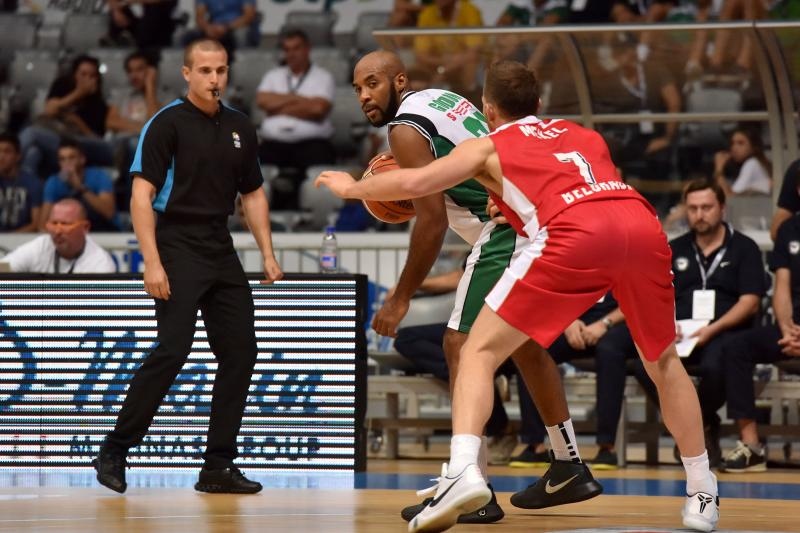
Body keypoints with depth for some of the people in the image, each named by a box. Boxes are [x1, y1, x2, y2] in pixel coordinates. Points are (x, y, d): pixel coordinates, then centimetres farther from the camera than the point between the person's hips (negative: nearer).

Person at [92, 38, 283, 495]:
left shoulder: (240, 128, 12)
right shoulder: (167, 124, -7)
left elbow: (253, 194, 20)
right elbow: (142, 195, -11)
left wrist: (268, 255, 12)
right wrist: (152, 262, -19)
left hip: (222, 254, 7)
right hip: (177, 248, -7)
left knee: (241, 351, 2)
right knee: (173, 350, -15)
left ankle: (219, 466, 8)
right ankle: (114, 452, -5)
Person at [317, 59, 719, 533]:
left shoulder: (489, 147, 24)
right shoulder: (583, 135, 36)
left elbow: (415, 183, 14)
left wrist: (352, 188, 32)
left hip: (576, 236, -4)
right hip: (643, 224, 4)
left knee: (480, 352, 5)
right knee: (664, 361, 26)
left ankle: (463, 472, -17)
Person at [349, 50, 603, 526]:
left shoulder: (406, 129, -9)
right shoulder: (443, 98, 19)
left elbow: (434, 222, -14)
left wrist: (401, 299, -10)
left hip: (509, 230, -10)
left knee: (463, 346, -7)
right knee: (525, 343, 25)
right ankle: (570, 470, 34)